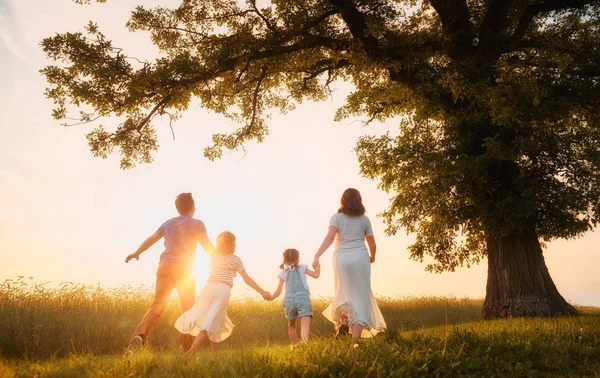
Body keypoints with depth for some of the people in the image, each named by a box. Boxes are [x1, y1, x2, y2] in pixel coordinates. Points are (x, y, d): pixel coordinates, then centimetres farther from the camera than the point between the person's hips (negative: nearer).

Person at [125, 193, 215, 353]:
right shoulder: (197, 223, 8)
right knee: (188, 309, 11)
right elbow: (207, 246, -3)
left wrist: (136, 253, 47)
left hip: (165, 266, 3)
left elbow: (151, 239, 32)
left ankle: (139, 337, -33)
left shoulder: (168, 223, 21)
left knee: (157, 305, -9)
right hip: (184, 269, -3)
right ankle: (186, 348, 13)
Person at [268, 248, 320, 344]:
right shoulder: (302, 267, 14)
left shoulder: (283, 273, 16)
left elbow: (278, 291, 14)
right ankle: (304, 343, -41)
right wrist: (318, 266, 33)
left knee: (291, 325, 24)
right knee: (305, 324, -16)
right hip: (303, 298, -2)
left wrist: (271, 297, 33)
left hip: (289, 300, 2)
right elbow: (316, 275, 13)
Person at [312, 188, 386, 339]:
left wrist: (317, 255, -22)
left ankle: (343, 319, -9)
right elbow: (372, 244, 12)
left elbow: (330, 237, -15)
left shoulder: (337, 217, 2)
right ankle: (356, 337, -5)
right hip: (360, 257, 0)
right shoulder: (364, 219, 8)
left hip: (341, 258, 0)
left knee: (344, 292, 18)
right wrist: (372, 256, 33)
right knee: (360, 295, 2)